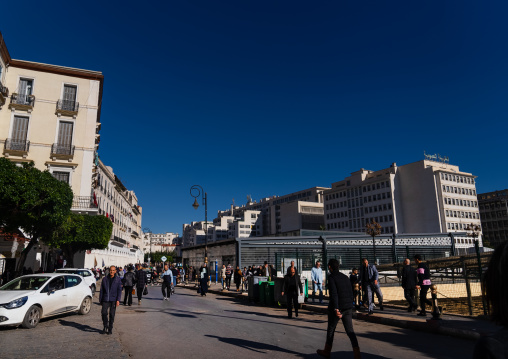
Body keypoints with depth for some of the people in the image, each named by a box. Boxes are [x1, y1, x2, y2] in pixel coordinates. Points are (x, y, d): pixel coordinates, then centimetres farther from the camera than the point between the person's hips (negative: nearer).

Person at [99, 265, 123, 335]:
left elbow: (119, 290, -1)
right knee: (104, 313, -8)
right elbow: (101, 290, 12)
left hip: (113, 300, -1)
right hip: (105, 299, 1)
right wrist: (100, 299, 11)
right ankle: (105, 327, 12)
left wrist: (118, 300, -9)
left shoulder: (118, 279, 1)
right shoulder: (105, 279, 6)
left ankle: (110, 329, 17)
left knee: (112, 314, 2)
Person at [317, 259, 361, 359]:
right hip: (348, 308, 5)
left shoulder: (331, 277, -10)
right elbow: (351, 293, 15)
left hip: (337, 308, -5)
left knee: (330, 329, 13)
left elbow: (333, 293, -22)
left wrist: (336, 309, -28)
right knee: (350, 331, 4)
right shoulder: (345, 277, 11)